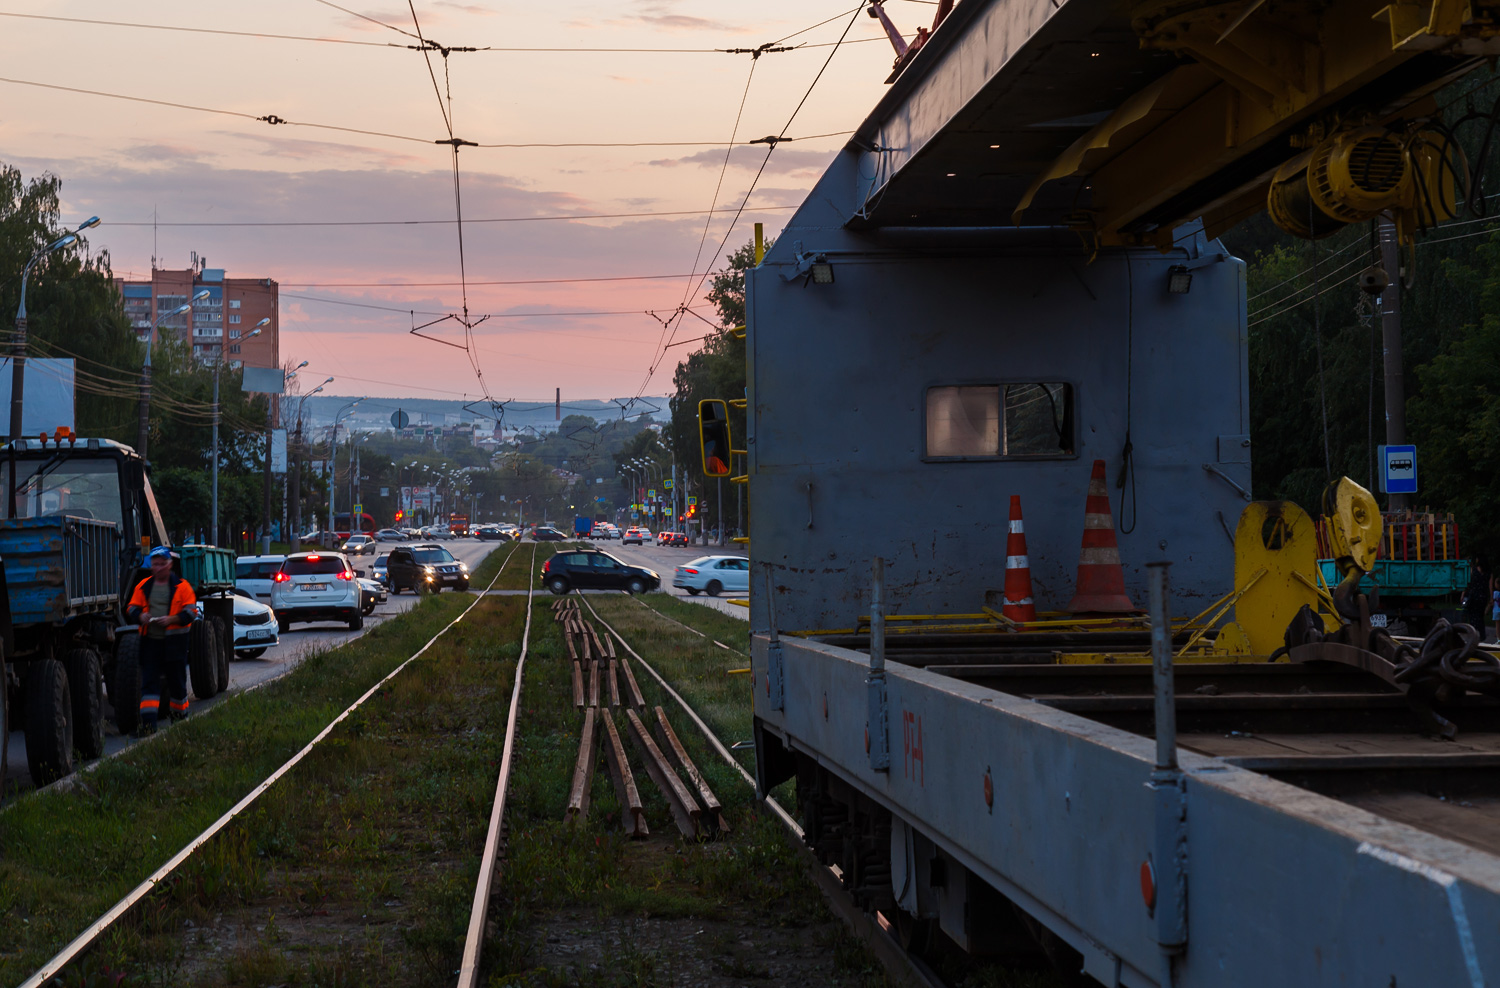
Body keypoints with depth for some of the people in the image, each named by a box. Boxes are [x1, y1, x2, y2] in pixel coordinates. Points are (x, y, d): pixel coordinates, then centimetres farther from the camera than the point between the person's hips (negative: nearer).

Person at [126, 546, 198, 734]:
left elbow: (191, 611, -3)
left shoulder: (181, 586, 1)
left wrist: (171, 619, -17)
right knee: (149, 682, -6)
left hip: (174, 640, -2)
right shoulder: (143, 586, 11)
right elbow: (131, 609, 14)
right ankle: (148, 722, -12)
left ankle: (180, 715, 26)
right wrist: (140, 616, -9)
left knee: (177, 680, 8)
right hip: (150, 640, 2)